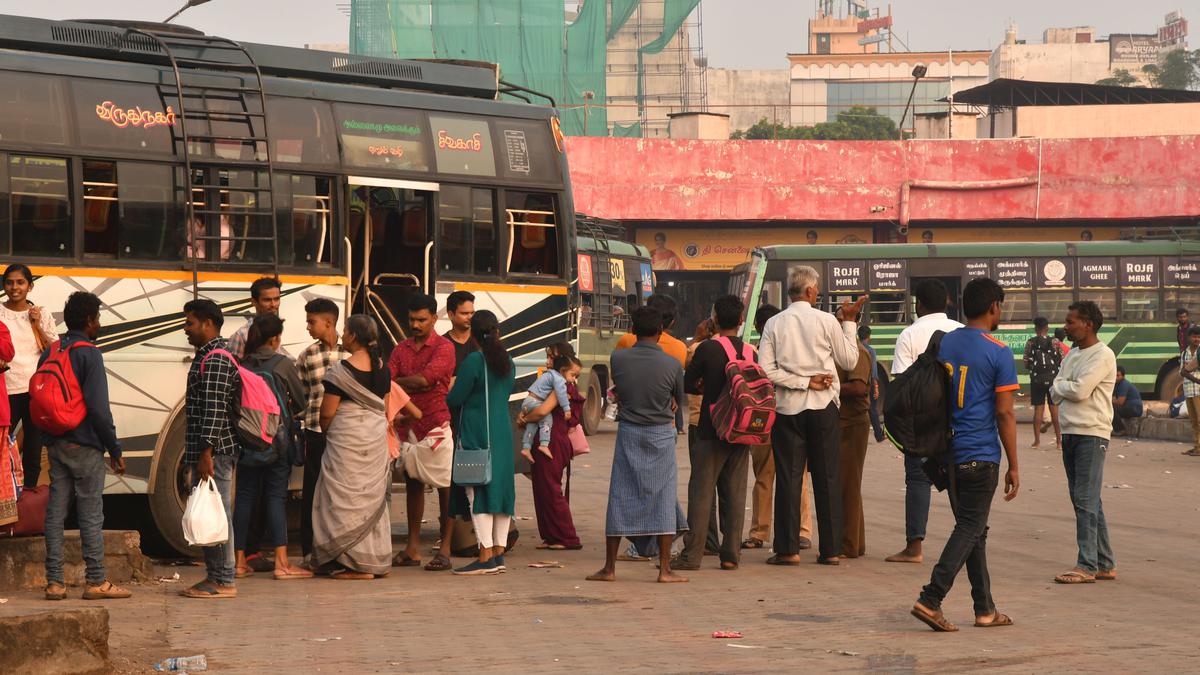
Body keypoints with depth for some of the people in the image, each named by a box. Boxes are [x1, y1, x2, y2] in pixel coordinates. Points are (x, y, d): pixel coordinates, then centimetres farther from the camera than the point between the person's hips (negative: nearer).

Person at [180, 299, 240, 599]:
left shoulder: (216, 359, -14)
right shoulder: (208, 357, 19)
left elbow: (214, 409, -21)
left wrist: (206, 452, -24)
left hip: (215, 451, -11)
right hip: (205, 451, 11)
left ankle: (223, 581, -6)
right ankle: (214, 576, 18)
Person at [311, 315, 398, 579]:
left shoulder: (341, 370, -15)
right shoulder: (382, 368, 5)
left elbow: (327, 413, -12)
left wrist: (324, 430, 7)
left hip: (347, 440, -7)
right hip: (377, 438, 7)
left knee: (347, 499, 0)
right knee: (373, 498, 13)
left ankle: (356, 562, -3)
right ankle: (376, 560, 15)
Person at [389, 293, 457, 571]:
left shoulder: (444, 347, -5)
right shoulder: (401, 349, 13)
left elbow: (426, 378, -18)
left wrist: (398, 382, -7)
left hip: (437, 423, -6)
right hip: (408, 424, 6)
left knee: (445, 486, -2)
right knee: (413, 485, 10)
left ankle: (445, 550, -1)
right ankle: (413, 548, 14)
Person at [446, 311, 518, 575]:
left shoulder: (474, 361, -12)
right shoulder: (508, 362, 9)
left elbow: (454, 399, -10)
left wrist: (450, 388, 11)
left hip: (476, 434, -7)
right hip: (503, 432, 7)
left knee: (478, 492, -5)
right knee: (501, 489, 10)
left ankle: (485, 556, -9)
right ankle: (498, 553, 13)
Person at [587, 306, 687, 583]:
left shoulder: (618, 358, -5)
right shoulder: (672, 365, -8)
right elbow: (679, 401, 7)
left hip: (628, 433, 1)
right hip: (661, 434, -1)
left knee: (621, 498, 6)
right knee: (663, 499, 3)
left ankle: (609, 567, 10)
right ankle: (665, 569, 1)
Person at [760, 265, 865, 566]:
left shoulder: (774, 324, 0)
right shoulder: (826, 321, -4)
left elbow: (766, 369, -8)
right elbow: (850, 361, 4)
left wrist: (803, 382, -4)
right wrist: (849, 322, 10)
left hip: (787, 408, 1)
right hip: (823, 406, 0)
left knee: (788, 477, 2)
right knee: (827, 478, 5)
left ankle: (788, 549, -1)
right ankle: (831, 549, 6)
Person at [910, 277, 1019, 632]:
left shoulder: (943, 344, 8)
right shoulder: (999, 353, -10)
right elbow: (1004, 414, -11)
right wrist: (1013, 467, -5)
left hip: (948, 453, 6)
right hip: (981, 455, -6)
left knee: (972, 527, 14)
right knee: (969, 529, -2)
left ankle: (985, 608, 18)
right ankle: (930, 599, -13)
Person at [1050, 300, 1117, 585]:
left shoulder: (1102, 355, -10)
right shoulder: (1072, 355, 17)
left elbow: (1079, 390, -18)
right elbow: (1056, 394, 13)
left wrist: (1060, 385, 0)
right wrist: (1065, 388, -8)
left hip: (1091, 435, -9)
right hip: (1070, 433, 9)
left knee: (1086, 500, -10)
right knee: (1084, 501, 10)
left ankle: (1088, 566, -9)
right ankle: (1105, 564, 16)